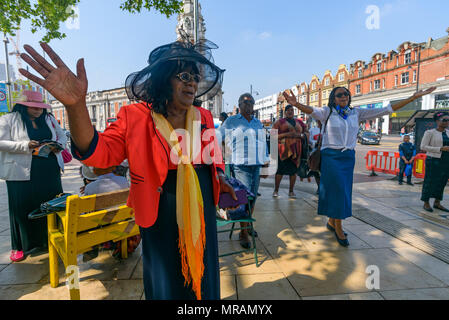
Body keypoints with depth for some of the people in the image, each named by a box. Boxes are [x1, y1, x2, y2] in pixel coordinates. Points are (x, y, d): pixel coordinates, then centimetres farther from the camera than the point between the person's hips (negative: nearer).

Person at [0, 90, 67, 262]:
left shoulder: (49, 119, 13)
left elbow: (62, 136, 17)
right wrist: (25, 145, -18)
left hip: (50, 172, 4)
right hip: (22, 173, -3)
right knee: (22, 208, 3)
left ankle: (50, 239, 24)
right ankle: (19, 246, 19)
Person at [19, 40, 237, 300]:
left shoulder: (204, 118, 3)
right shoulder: (136, 117, -10)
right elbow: (99, 152, -20)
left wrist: (220, 177, -4)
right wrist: (76, 104, -34)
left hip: (203, 217, 4)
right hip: (161, 222, -3)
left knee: (203, 280, 22)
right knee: (166, 287, 18)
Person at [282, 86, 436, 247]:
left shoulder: (356, 113, 9)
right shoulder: (328, 112, -2)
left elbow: (385, 110, 8)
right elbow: (312, 111, -23)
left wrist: (414, 97, 5)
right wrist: (296, 104, -45)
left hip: (348, 157, 5)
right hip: (331, 156, -5)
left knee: (343, 191, 10)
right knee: (338, 190, -7)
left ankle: (331, 221, 27)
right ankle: (338, 228, 8)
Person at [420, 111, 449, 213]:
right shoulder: (430, 132, -5)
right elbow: (423, 146, -11)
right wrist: (441, 149, -18)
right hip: (433, 161, -6)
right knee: (429, 181, -1)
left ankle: (437, 203, 23)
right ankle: (426, 203, 11)